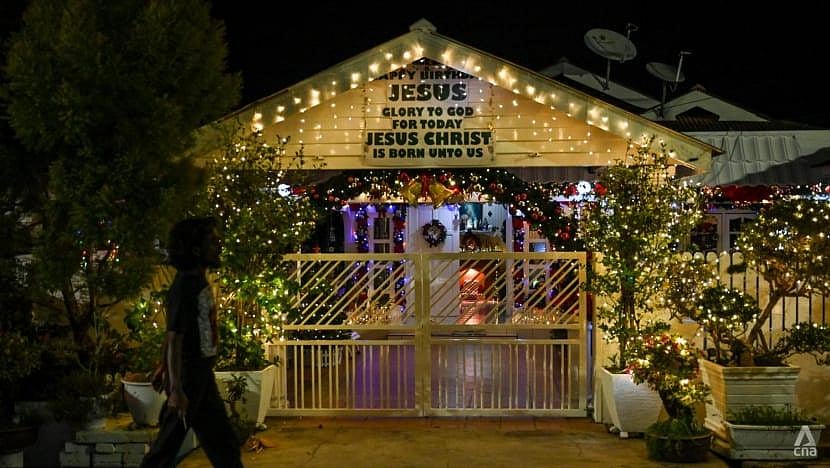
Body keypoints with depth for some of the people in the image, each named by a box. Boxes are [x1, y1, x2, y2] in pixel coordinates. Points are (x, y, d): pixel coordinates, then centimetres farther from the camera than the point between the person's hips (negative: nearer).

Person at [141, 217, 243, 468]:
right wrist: (176, 390, -26)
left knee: (224, 444, 14)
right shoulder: (186, 285, -20)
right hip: (188, 376, -9)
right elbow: (174, 338, -24)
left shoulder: (197, 281, 9)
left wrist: (163, 366, 25)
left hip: (202, 375, 9)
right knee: (167, 446, 3)